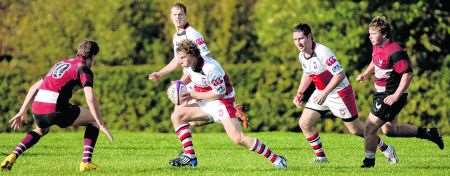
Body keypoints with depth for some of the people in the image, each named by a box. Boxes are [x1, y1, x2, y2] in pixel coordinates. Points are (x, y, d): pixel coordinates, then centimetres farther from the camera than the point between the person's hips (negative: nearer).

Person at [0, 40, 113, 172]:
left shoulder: (60, 64, 28)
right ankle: (86, 162, 5)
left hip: (37, 108, 7)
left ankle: (13, 156, 19)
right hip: (55, 109, -7)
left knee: (41, 130, 39)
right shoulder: (83, 69, 5)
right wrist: (101, 125, -7)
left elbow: (34, 88, 29)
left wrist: (22, 112, 34)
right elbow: (90, 98, -9)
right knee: (94, 120, 15)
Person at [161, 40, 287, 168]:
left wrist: (193, 95, -21)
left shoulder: (210, 68, -28)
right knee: (177, 115, 2)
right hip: (206, 104, 9)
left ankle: (276, 159, -11)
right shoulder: (188, 64, -3)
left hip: (222, 103, -9)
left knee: (238, 139, -21)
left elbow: (220, 93, -25)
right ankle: (189, 157, 2)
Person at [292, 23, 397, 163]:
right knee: (304, 123, -2)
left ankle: (386, 149, 21)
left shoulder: (323, 52, -28)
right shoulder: (302, 56, -2)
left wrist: (324, 93, -31)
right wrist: (299, 93, 8)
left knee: (355, 129, 1)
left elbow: (340, 74, -30)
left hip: (339, 92, -8)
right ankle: (321, 157, 12)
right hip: (321, 92, 8)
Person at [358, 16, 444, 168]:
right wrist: (365, 74, 9)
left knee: (369, 127, -8)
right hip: (380, 93, 10)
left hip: (390, 96, -10)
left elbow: (408, 74, -25)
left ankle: (369, 161, 8)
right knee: (389, 130, 20)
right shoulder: (377, 46, 4)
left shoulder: (394, 51, -24)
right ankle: (427, 133, 29)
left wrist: (396, 96, -27)